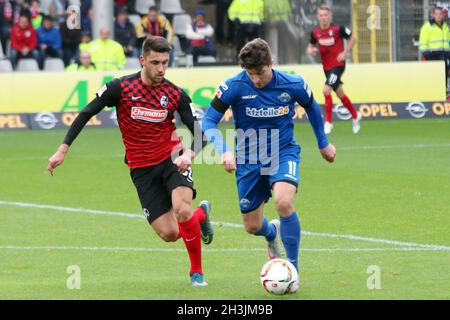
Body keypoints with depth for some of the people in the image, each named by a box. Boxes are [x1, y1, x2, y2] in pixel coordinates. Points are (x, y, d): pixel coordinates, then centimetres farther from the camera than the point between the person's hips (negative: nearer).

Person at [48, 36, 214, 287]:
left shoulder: (176, 95, -5)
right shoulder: (121, 88, -9)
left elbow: (199, 133, -3)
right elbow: (86, 114, -2)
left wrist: (190, 154, -24)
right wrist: (63, 149, -6)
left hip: (171, 159, 0)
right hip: (141, 169, 0)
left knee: (183, 211, -28)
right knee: (169, 234, -6)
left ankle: (197, 271, -5)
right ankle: (200, 214, 31)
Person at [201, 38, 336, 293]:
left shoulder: (293, 85, -14)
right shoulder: (234, 86, -18)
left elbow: (312, 108, 8)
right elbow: (209, 122, -14)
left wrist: (324, 143, 18)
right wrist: (224, 151, -31)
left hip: (284, 154, -1)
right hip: (249, 161, 1)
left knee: (284, 202, -31)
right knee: (252, 226, 8)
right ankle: (273, 233, 49)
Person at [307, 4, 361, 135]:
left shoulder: (338, 29, -13)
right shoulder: (315, 32, 0)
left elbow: (353, 38, -1)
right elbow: (311, 45, 16)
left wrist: (345, 52, -10)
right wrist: (311, 50, -8)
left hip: (338, 65, -6)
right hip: (326, 67, 6)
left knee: (326, 90, -21)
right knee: (340, 93, 18)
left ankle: (328, 122, -11)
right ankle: (355, 116, 40)